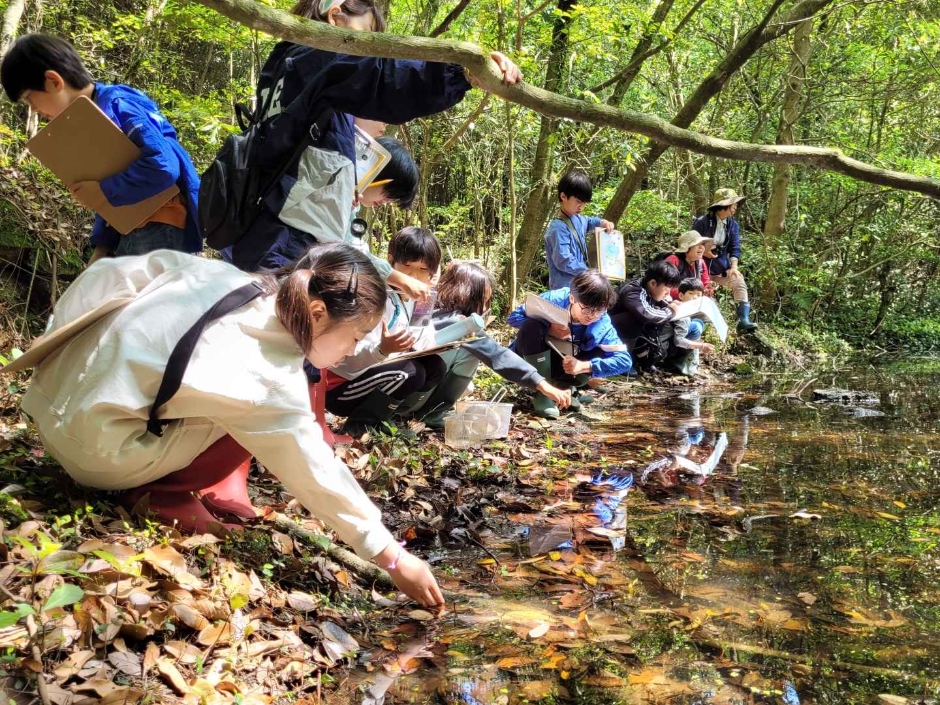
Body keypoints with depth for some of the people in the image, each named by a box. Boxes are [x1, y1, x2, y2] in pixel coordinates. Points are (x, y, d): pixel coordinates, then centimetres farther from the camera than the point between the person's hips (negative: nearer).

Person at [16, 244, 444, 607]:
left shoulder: (219, 274, -6)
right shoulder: (269, 378, -24)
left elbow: (108, 273, 1)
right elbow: (315, 473, -19)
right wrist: (392, 556, -11)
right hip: (97, 449, -8)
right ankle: (161, 495, -5)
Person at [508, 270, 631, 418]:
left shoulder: (602, 325, -22)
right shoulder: (553, 300, -27)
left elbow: (625, 360, -26)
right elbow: (514, 317, -19)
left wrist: (583, 366, -37)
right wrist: (549, 328, -35)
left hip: (565, 365, 2)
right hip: (529, 359, -2)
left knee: (602, 355, -24)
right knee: (531, 327, -34)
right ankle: (543, 394, -24)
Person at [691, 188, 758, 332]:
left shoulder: (733, 225, 3)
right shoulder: (702, 222, -10)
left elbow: (735, 248, 0)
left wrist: (733, 267, -15)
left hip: (721, 267, 3)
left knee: (739, 282, -19)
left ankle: (744, 321, -25)